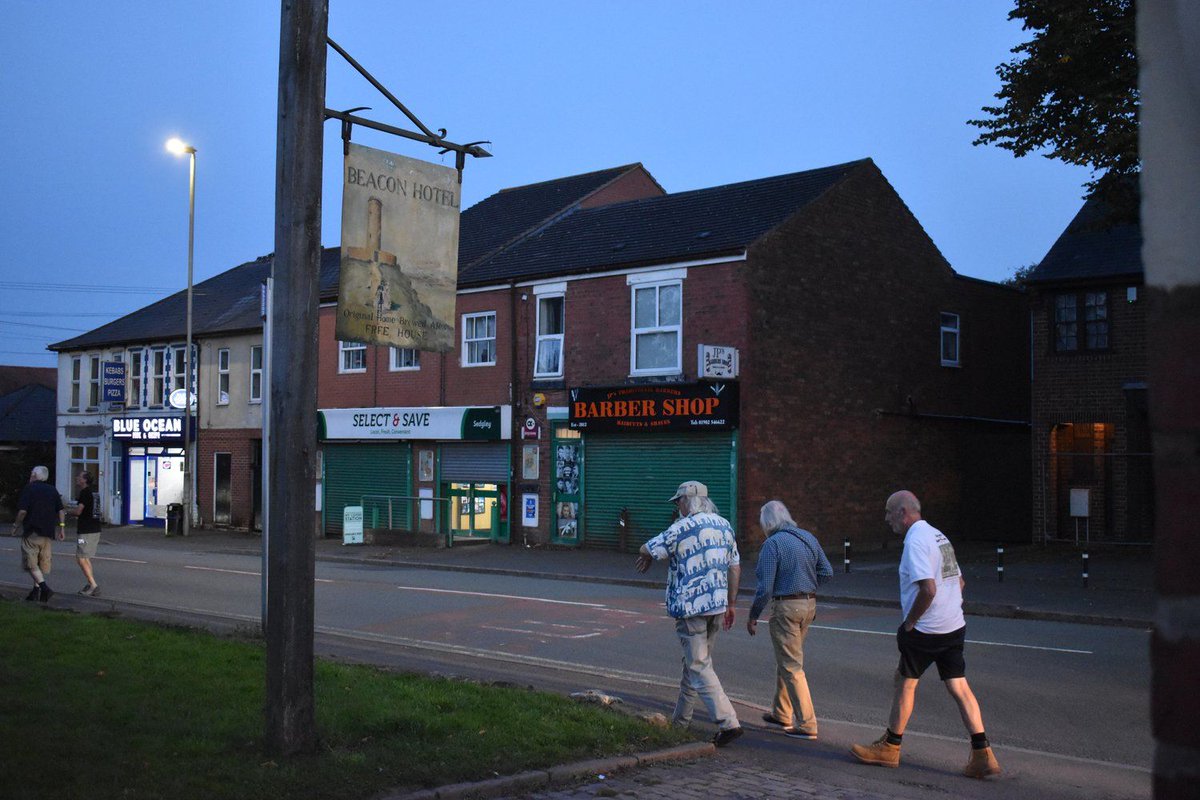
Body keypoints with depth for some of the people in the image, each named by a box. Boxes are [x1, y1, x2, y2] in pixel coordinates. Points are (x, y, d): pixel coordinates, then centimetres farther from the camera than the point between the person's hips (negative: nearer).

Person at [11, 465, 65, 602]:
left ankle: (45, 588, -19)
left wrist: (16, 526, 0)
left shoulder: (29, 488, -5)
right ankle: (36, 590, 14)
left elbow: (22, 511, -12)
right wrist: (62, 527, 11)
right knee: (43, 563, 12)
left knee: (31, 562, -4)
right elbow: (61, 510, 8)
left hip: (32, 531, -6)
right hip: (49, 532, 6)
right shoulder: (53, 490, 12)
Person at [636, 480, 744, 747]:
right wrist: (730, 605, 18)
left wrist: (647, 558, 21)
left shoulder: (682, 528, -12)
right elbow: (735, 568, 11)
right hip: (717, 604, 7)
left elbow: (647, 550, -3)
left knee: (699, 666, -4)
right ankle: (681, 719, 29)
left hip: (690, 605, -7)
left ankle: (728, 722, -13)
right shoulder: (724, 526, 8)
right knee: (695, 661, 18)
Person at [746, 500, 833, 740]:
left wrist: (753, 616, -6)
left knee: (791, 666, -1)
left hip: (786, 607, -8)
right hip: (809, 604, 8)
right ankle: (782, 713, 32)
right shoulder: (808, 537, 7)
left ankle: (807, 725, 0)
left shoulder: (772, 544, -14)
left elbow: (765, 588, -16)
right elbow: (827, 572, 10)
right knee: (786, 660, 22)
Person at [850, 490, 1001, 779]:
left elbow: (928, 589, -26)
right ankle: (982, 755, 1)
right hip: (954, 627, 8)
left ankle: (890, 747, 20)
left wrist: (909, 621, -14)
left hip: (926, 631, -8)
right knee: (959, 688, 6)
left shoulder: (916, 541, -16)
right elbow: (959, 581, 23)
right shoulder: (938, 536, 15)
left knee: (905, 682, 7)